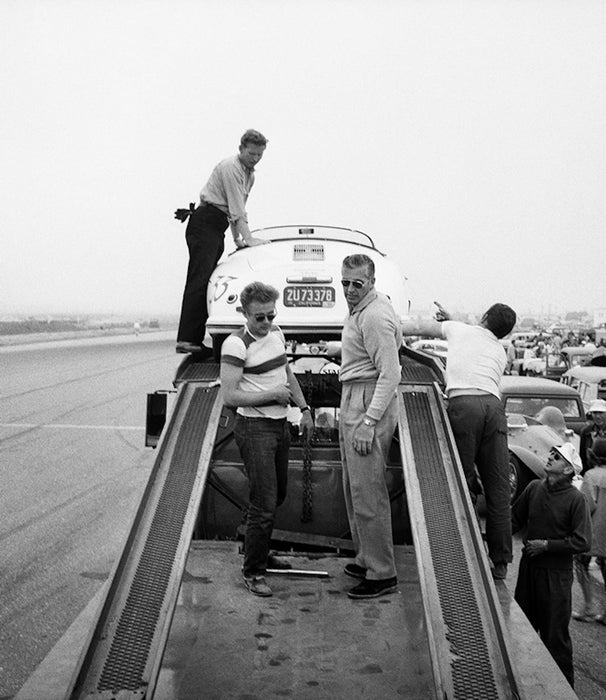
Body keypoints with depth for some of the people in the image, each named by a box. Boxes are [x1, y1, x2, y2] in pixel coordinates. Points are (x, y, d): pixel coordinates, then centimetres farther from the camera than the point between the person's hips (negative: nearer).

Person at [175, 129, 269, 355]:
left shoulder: (250, 174, 22)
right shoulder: (230, 167, -8)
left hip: (216, 227, 9)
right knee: (200, 279, -18)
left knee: (207, 280, 2)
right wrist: (248, 238, -16)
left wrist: (237, 238, 18)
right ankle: (186, 339, -25)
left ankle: (196, 339, -1)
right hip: (204, 223, -9)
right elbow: (237, 209, -14)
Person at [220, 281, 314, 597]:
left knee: (278, 495, 20)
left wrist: (304, 409, 16)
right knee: (264, 504, -5)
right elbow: (230, 396, -23)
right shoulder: (236, 344, -18)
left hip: (280, 426, 8)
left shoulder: (276, 333, 6)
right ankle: (253, 572, 12)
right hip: (254, 429, -8)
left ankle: (256, 544, 42)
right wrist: (272, 394, -19)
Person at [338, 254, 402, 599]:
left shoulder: (375, 316, -16)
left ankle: (382, 574, 3)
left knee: (368, 492, -7)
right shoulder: (360, 310, 16)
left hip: (370, 403, -11)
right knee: (355, 489, 16)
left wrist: (369, 422, -25)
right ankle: (367, 559, 28)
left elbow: (390, 374, -21)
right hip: (353, 400, 11)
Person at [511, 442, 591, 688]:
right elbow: (515, 519, 9)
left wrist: (547, 545, -17)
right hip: (528, 567, 5)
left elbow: (582, 542, -15)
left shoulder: (576, 499, -14)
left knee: (555, 635, 6)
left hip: (556, 574, -5)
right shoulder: (534, 487, 0)